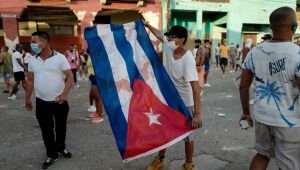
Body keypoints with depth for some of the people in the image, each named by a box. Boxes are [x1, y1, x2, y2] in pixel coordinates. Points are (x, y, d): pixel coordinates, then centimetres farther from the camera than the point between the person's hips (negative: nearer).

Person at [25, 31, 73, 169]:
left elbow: (70, 76, -9)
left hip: (59, 101, -2)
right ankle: (51, 154, 28)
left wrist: (64, 94, -20)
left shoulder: (60, 58, -9)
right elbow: (30, 80, 11)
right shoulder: (32, 60, 3)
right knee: (46, 130, 11)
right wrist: (27, 98, 12)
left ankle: (61, 148, 38)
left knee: (61, 127, 14)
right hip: (42, 102, 3)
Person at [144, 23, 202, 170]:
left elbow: (195, 85, -35)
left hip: (185, 103, -6)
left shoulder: (188, 59, -28)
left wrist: (198, 113, -40)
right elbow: (160, 35, 15)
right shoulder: (170, 47, -8)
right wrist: (148, 25, 19)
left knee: (187, 135, 10)